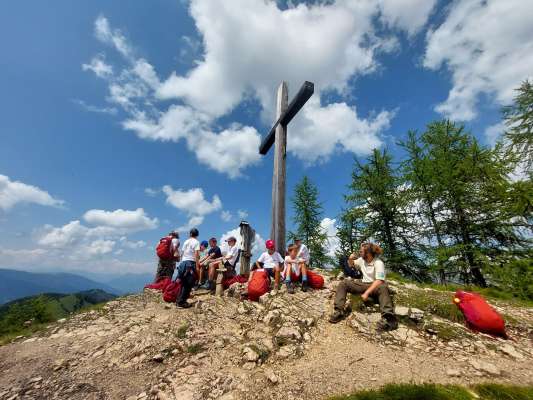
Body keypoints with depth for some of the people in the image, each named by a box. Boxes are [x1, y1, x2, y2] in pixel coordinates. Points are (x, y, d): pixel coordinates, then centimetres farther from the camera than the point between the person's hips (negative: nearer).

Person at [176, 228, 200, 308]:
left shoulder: (186, 241, 16)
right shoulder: (196, 242, -3)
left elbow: (182, 253, 16)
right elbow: (196, 255, -12)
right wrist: (197, 266, -13)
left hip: (183, 262, 7)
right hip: (191, 263, -7)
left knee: (183, 283, 16)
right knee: (188, 284, 0)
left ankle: (179, 300, 21)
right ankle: (181, 302, 0)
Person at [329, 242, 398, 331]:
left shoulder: (378, 263, -13)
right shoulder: (362, 260, 7)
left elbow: (379, 281, -24)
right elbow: (352, 265, 25)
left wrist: (366, 293, -33)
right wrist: (351, 259, -1)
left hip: (375, 286, -5)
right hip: (364, 284, 6)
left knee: (383, 287, -40)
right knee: (343, 283, -14)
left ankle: (389, 318, -52)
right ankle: (339, 311, -26)